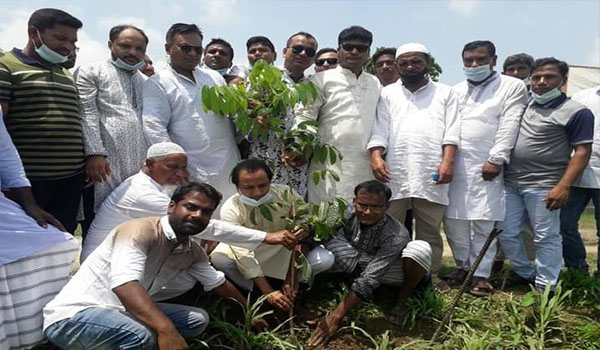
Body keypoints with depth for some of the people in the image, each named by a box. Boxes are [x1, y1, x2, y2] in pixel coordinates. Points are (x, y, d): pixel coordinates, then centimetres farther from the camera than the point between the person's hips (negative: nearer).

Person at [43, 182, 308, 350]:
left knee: (198, 319, 8)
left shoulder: (192, 251, 1)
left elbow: (218, 283, 16)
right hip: (74, 314, -9)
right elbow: (123, 283, -41)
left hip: (125, 314, 9)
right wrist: (166, 329, -51)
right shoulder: (141, 231, -24)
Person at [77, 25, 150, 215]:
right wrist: (94, 153, -15)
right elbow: (87, 115, -5)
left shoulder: (146, 80, 22)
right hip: (107, 163, -4)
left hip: (142, 165, 5)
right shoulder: (90, 72, 6)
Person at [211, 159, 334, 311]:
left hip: (285, 253, 1)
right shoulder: (231, 209, -26)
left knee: (325, 259, -21)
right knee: (219, 258, -32)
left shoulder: (287, 194, -22)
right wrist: (268, 292, -33)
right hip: (251, 255, -1)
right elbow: (243, 255, -29)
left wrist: (292, 275, -22)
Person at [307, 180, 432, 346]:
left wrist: (336, 316, -42)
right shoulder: (351, 219, -21)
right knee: (332, 245, -23)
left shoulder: (396, 236, -36)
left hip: (394, 273, -4)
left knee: (420, 248, -37)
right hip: (365, 265, 4)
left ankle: (402, 299, -10)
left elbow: (369, 279, -40)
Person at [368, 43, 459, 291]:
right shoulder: (387, 94, 17)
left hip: (431, 173, 0)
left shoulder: (445, 93, 16)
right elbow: (379, 129, 7)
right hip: (394, 173, 1)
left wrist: (448, 162, -8)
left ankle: (431, 275, 14)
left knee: (430, 229, 4)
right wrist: (376, 156, -10)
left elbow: (451, 131, 6)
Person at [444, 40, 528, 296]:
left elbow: (509, 126, -5)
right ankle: (463, 265, 22)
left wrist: (496, 160, -13)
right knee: (453, 219, 5)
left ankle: (481, 275, 8)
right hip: (454, 164, 4)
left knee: (484, 222, -3)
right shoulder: (456, 90, 20)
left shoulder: (512, 87, 5)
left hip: (487, 165, -4)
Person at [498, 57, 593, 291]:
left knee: (546, 238, 1)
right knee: (507, 233, 10)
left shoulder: (576, 112, -4)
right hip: (510, 183, 6)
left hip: (543, 187, -6)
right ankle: (525, 273, 29)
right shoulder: (523, 105, 13)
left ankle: (545, 287, 14)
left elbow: (582, 152, -9)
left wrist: (563, 186, -17)